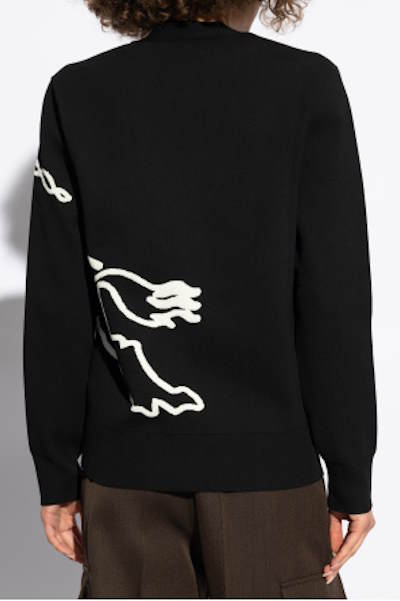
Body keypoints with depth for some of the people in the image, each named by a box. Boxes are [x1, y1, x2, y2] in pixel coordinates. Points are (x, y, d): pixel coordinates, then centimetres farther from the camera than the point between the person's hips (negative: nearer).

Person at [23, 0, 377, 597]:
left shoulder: (75, 93, -2)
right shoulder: (307, 84, -7)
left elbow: (56, 310, -3)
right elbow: (335, 305, -9)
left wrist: (57, 472, 6)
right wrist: (351, 477, 0)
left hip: (126, 464, 2)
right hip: (267, 458, -1)